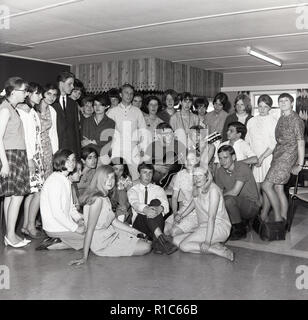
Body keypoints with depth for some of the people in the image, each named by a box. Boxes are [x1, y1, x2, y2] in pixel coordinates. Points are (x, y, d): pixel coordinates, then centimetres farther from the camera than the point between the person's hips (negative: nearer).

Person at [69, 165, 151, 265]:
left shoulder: (105, 197, 5)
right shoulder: (98, 199, -25)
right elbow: (90, 229, -25)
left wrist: (135, 232, 8)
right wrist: (84, 257, -24)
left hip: (110, 233, 10)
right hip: (102, 243, -9)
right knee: (146, 247, -9)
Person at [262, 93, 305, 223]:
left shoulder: (296, 120, -7)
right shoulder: (281, 118, 14)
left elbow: (301, 143, -9)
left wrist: (300, 164, -11)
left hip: (288, 155, -7)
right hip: (278, 155, 7)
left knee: (266, 185, -11)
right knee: (278, 188, 7)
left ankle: (278, 218, 0)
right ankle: (283, 219, 16)